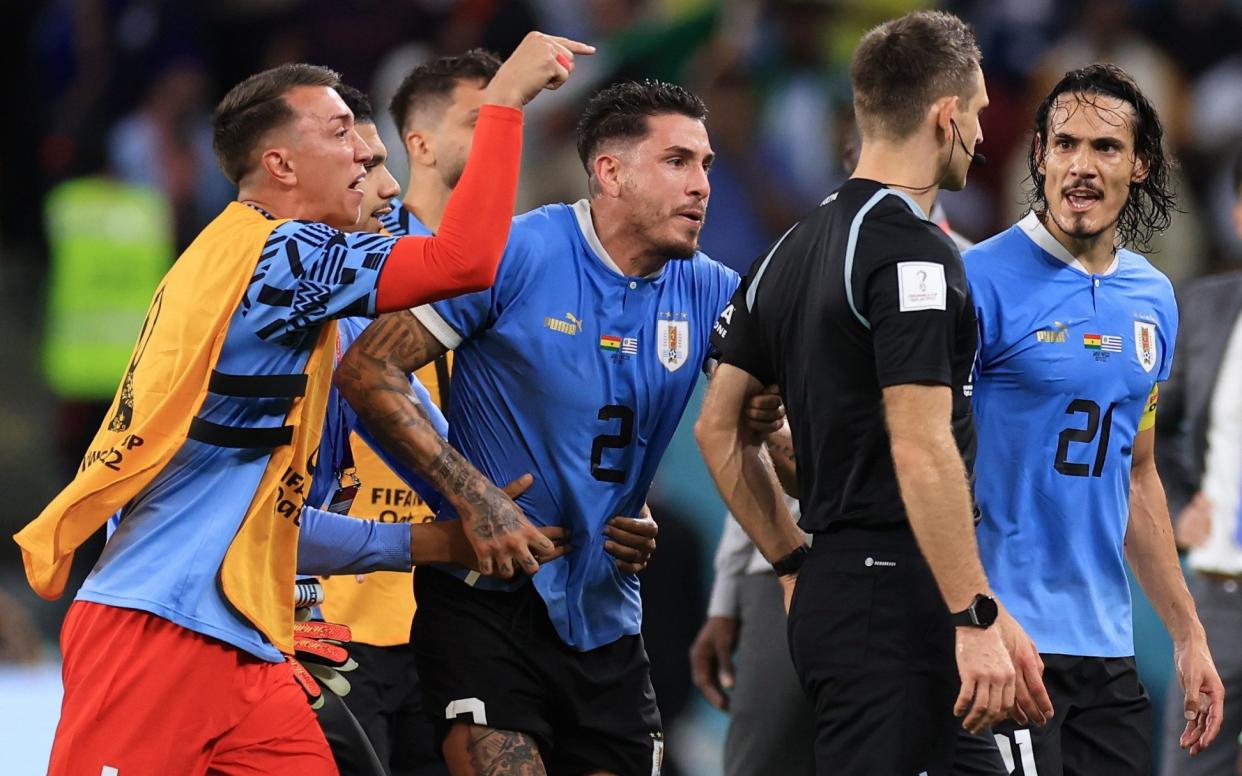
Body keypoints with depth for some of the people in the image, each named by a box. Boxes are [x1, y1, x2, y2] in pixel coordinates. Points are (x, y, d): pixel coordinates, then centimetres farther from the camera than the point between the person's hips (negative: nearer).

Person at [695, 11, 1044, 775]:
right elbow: (921, 451, -21)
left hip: (828, 595, 9)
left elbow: (720, 428, 18)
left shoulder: (795, 248, 14)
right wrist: (978, 619, -20)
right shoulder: (914, 250, -14)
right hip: (900, 601, -9)